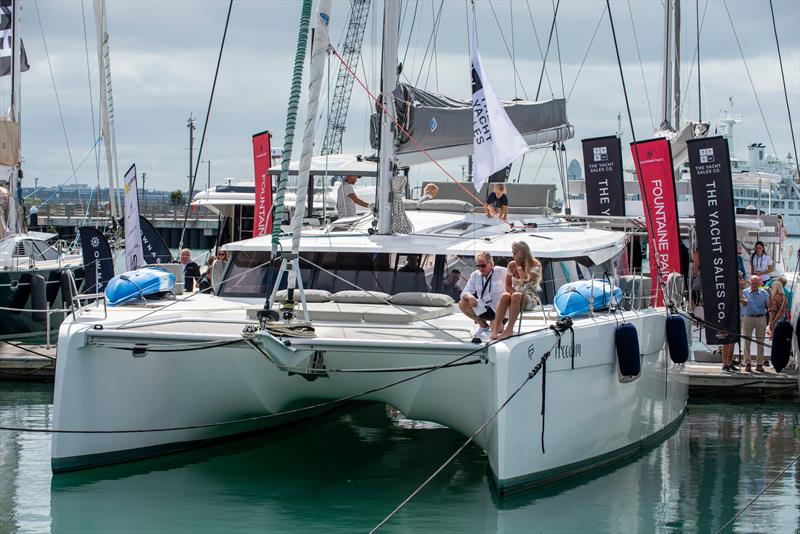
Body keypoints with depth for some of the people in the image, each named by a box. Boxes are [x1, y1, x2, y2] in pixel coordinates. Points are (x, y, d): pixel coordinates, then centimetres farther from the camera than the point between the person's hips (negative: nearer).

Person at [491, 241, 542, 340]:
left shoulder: (535, 265, -7)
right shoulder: (512, 265, 6)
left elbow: (526, 280, -22)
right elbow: (508, 286, 6)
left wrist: (519, 266, -12)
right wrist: (514, 292, -15)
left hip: (530, 297, -3)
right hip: (516, 293, 4)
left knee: (516, 296, -38)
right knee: (505, 296, -33)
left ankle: (509, 329, -43)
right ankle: (496, 328, -42)